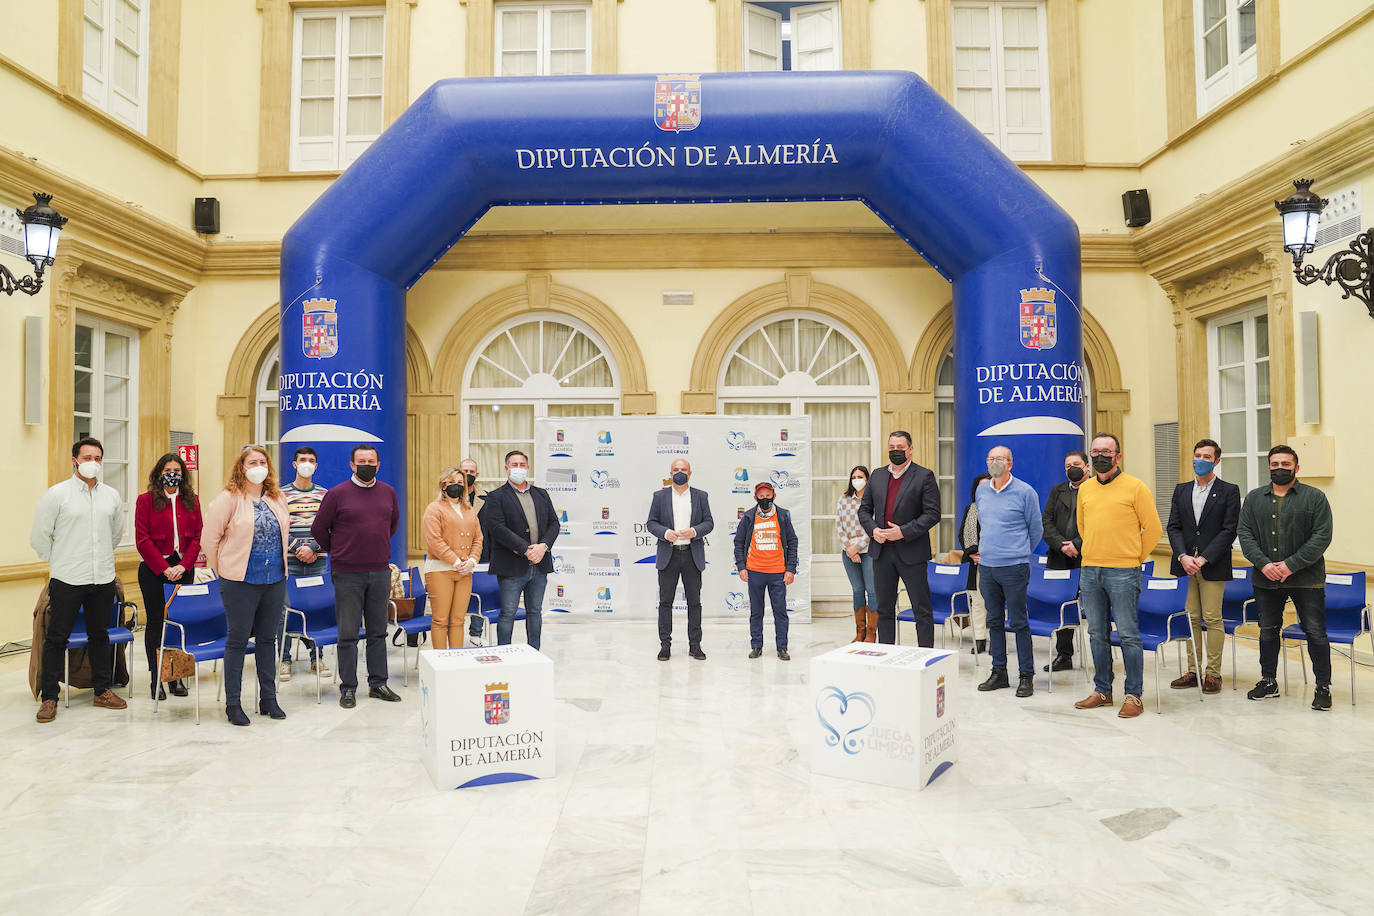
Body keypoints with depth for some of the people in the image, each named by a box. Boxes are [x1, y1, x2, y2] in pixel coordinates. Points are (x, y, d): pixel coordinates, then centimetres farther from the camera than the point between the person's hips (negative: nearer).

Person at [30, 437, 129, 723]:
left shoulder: (112, 496, 8)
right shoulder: (57, 493, -5)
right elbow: (39, 536, 0)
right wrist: (56, 562, 6)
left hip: (103, 579, 4)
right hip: (67, 580, -4)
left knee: (100, 635, 12)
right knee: (57, 638, 2)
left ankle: (102, 690, 21)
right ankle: (48, 697, 11)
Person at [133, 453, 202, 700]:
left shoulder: (191, 500, 8)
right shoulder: (146, 500, 0)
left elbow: (197, 536, 5)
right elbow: (142, 540, -6)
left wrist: (183, 565, -8)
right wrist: (164, 568, -12)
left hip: (183, 569, 3)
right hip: (153, 569, -3)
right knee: (156, 622, 3)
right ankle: (156, 679, 10)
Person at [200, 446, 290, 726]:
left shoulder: (277, 499, 9)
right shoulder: (229, 498, -8)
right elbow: (209, 539, -6)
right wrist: (224, 570, 0)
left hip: (275, 580, 5)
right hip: (241, 582, -5)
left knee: (268, 639, 13)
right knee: (237, 640, 3)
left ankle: (268, 699, 22)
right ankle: (232, 705, 13)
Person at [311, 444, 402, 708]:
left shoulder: (388, 492, 7)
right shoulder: (337, 494, -5)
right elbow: (318, 528, 2)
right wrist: (337, 552, 8)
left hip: (380, 572, 4)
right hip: (347, 575, -4)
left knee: (378, 631, 10)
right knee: (348, 633, 2)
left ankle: (378, 683, 19)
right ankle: (348, 688, 11)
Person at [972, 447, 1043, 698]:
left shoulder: (1025, 492, -5)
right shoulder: (981, 491, 10)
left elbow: (1036, 529, 4)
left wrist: (1020, 553, 11)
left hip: (1014, 567, -5)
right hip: (986, 566, 5)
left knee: (1018, 623, -1)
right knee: (994, 621, 10)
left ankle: (1026, 676, 8)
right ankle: (998, 672, 19)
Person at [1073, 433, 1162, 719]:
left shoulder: (1135, 487, -5)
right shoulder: (1085, 489, 11)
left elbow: (1153, 529, -1)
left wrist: (1133, 558, 4)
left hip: (1123, 573, -5)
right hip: (1089, 571, 5)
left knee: (1128, 635, -2)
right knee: (1097, 634, 11)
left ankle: (1133, 695, 8)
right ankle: (1102, 690, 22)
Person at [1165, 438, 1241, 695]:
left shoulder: (1229, 491, 1)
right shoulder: (1181, 490, 13)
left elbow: (1229, 530, -6)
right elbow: (1173, 526, 8)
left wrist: (1203, 559, -12)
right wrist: (1183, 556, -7)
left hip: (1213, 566, -4)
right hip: (1185, 564, 4)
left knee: (1213, 619, -2)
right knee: (1190, 619, 7)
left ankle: (1213, 673, 7)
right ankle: (1192, 671, 14)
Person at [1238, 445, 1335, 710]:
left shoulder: (1315, 497, -1)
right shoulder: (1254, 498, 8)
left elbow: (1322, 537, -9)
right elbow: (1245, 534, 2)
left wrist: (1291, 565, -17)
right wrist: (1263, 564, -13)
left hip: (1306, 579, -3)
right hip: (1266, 579, 3)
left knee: (1315, 633, 0)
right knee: (1267, 631, 12)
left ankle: (1323, 686, 13)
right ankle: (1268, 681, 23)